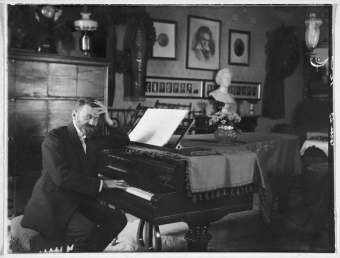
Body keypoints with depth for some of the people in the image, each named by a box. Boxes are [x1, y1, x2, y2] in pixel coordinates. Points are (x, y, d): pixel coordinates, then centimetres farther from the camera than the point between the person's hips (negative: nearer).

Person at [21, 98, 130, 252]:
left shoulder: (92, 138, 10)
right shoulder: (55, 138, -12)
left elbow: (123, 142, 20)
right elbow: (62, 177, -24)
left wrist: (109, 122, 3)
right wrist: (101, 184, -22)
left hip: (79, 200, 7)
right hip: (53, 204, -7)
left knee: (118, 219, -11)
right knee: (88, 230, -31)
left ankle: (90, 250, 4)